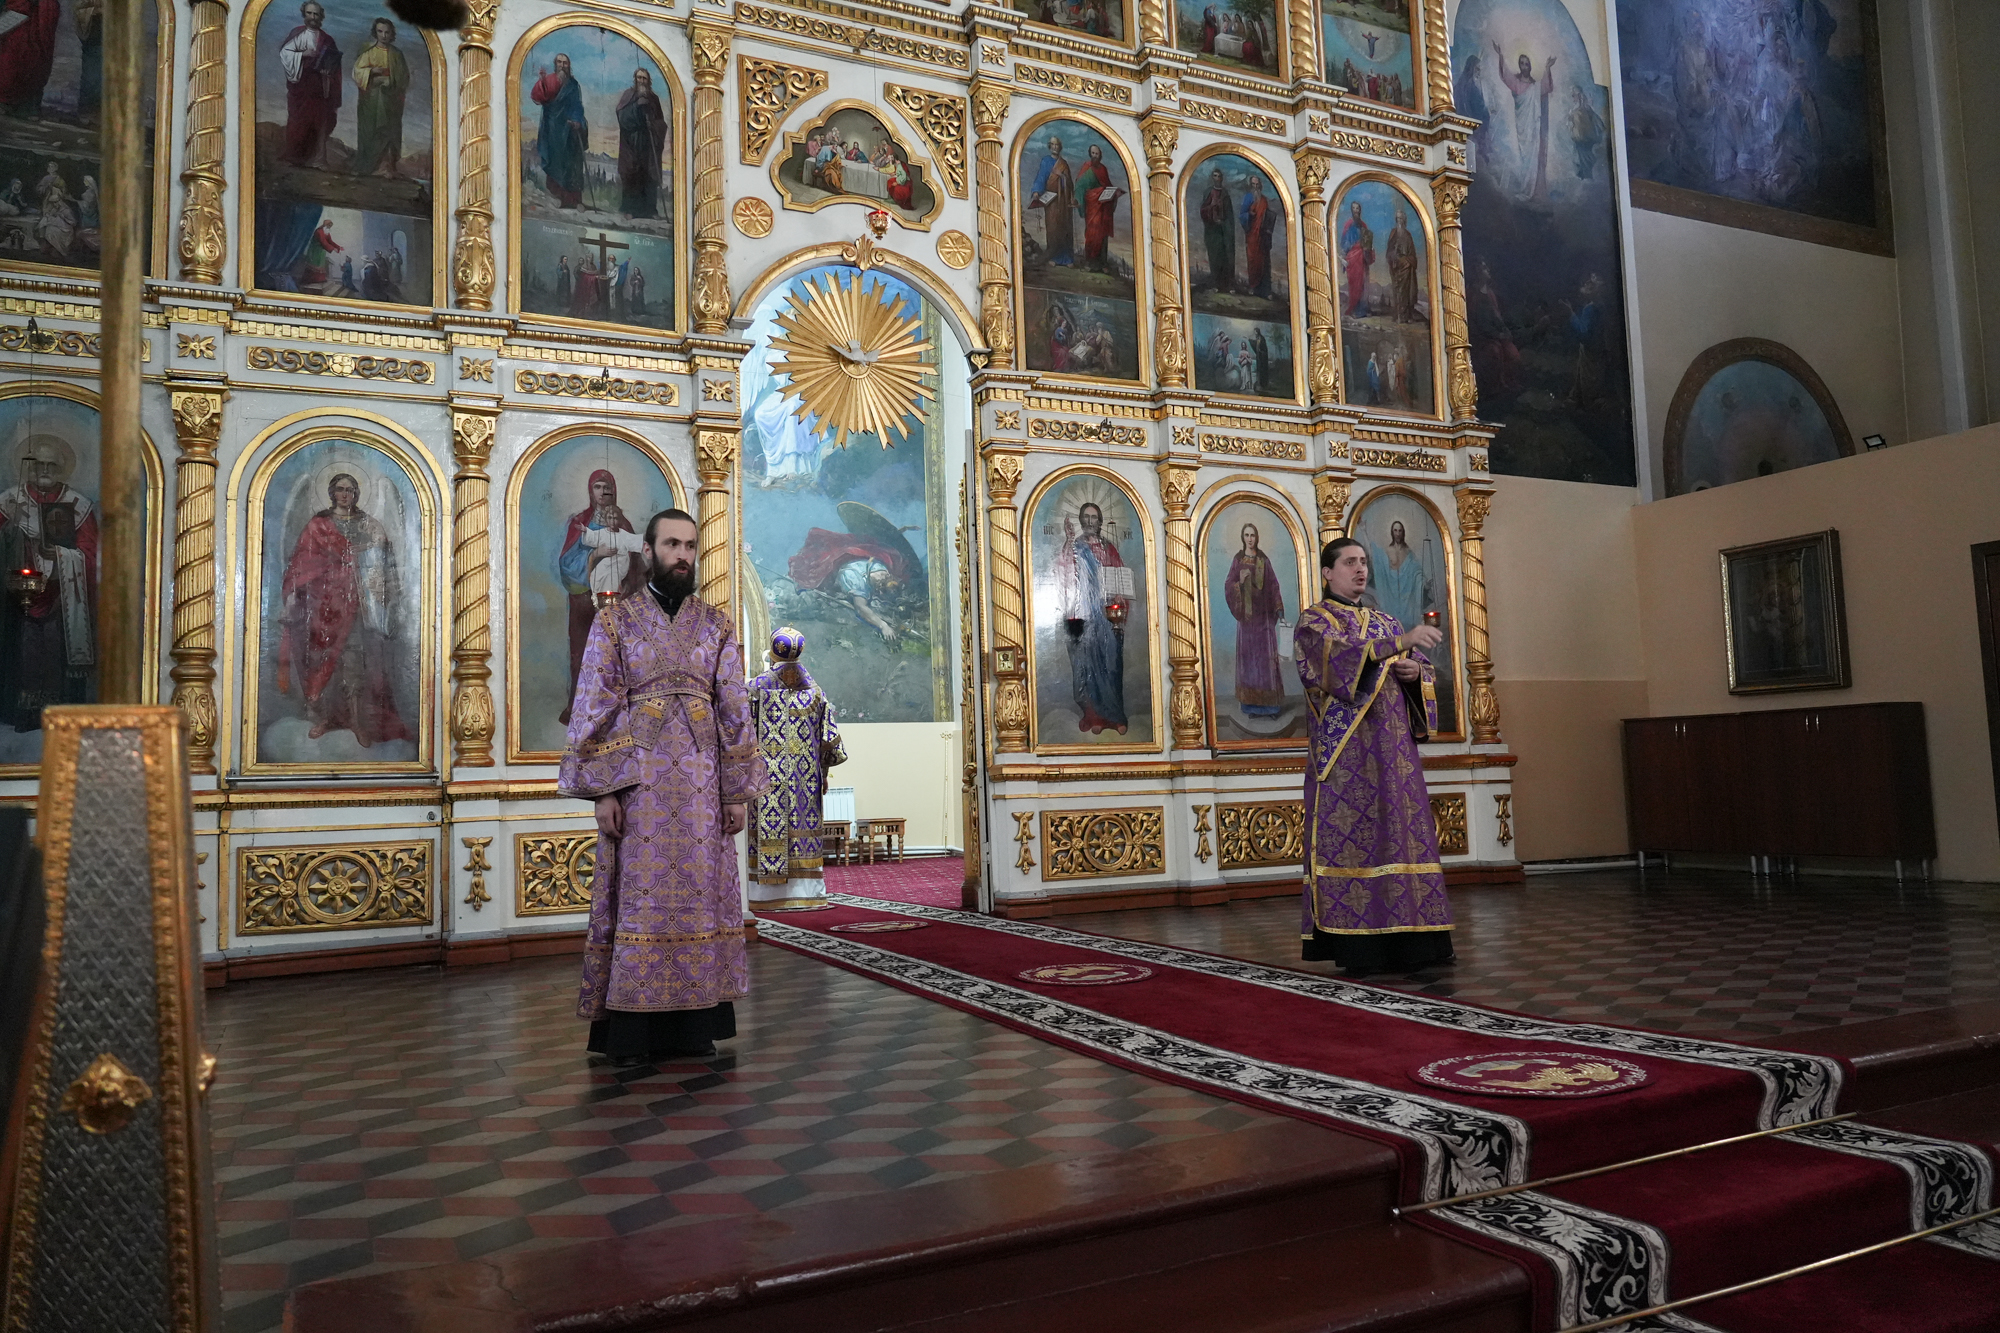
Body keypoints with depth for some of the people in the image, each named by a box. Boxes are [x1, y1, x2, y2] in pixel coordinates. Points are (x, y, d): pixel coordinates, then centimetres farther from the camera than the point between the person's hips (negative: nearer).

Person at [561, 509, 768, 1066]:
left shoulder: (716, 624, 11)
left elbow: (735, 709, 8)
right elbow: (595, 708, 0)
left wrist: (740, 790, 2)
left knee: (700, 891, 3)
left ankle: (693, 1024, 11)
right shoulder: (614, 620, 5)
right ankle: (630, 1032, 4)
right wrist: (603, 789, -9)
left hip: (702, 780, 2)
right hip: (638, 778, -2)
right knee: (639, 893, -2)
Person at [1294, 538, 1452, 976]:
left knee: (1401, 834, 1)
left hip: (1393, 750, 6)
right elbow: (1338, 658, -20)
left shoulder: (1386, 623, 21)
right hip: (1347, 751, -6)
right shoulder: (1314, 622, 1)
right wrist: (1400, 642, -29)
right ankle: (1359, 946, -7)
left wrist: (1416, 671, -5)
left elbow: (1424, 672, 19)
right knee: (1352, 839, -9)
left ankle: (1408, 940, 4)